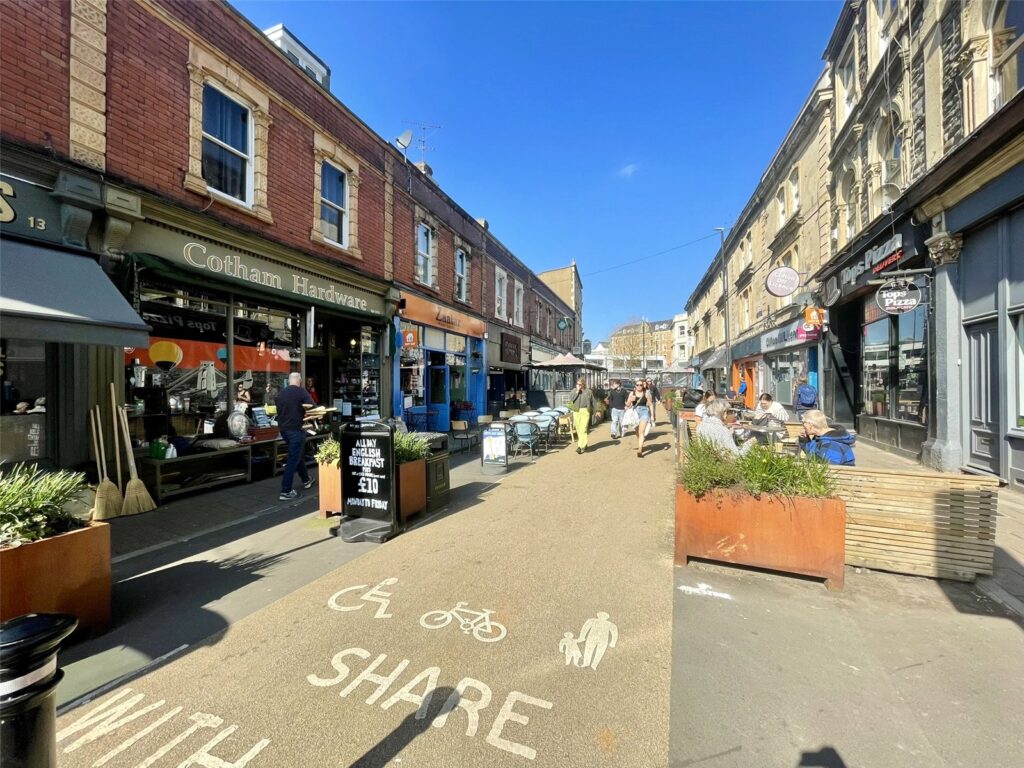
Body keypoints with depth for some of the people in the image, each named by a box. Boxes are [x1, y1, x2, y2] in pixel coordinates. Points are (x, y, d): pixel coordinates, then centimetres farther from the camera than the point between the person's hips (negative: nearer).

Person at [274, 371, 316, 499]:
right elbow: (313, 407, -18)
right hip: (296, 429, -7)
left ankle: (306, 480, 37)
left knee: (296, 455, 22)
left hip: (283, 429, 7)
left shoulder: (280, 393, 7)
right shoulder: (301, 392, -10)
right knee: (293, 459, -1)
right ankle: (286, 491, 0)